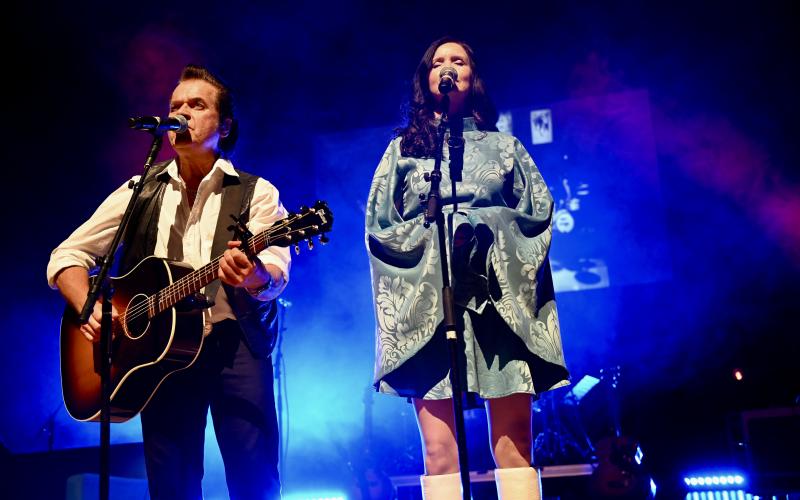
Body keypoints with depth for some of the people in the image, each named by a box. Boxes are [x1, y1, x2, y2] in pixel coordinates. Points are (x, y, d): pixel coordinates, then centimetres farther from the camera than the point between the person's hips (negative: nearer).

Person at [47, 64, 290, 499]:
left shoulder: (256, 193, 4)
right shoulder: (139, 192, 13)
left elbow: (275, 274, -10)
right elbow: (67, 254, 13)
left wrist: (253, 276, -35)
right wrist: (89, 308, -6)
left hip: (234, 343, -2)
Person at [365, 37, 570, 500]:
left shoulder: (504, 146, 21)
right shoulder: (403, 148, 20)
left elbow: (540, 211, 10)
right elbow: (378, 226, 10)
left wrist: (484, 228, -6)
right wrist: (433, 237, -6)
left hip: (500, 297, 0)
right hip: (430, 300, 0)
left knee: (513, 444, -7)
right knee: (439, 451, -7)